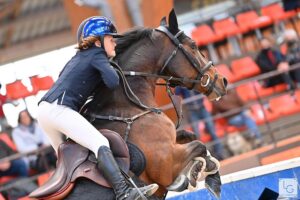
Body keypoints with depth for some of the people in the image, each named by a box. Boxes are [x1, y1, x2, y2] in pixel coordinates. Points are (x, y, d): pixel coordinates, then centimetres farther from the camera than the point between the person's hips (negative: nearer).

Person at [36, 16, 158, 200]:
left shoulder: (79, 57, 27)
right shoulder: (97, 54, 2)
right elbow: (113, 83, -12)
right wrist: (111, 69, 10)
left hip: (45, 108, 10)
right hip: (60, 110, -10)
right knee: (100, 144, -21)